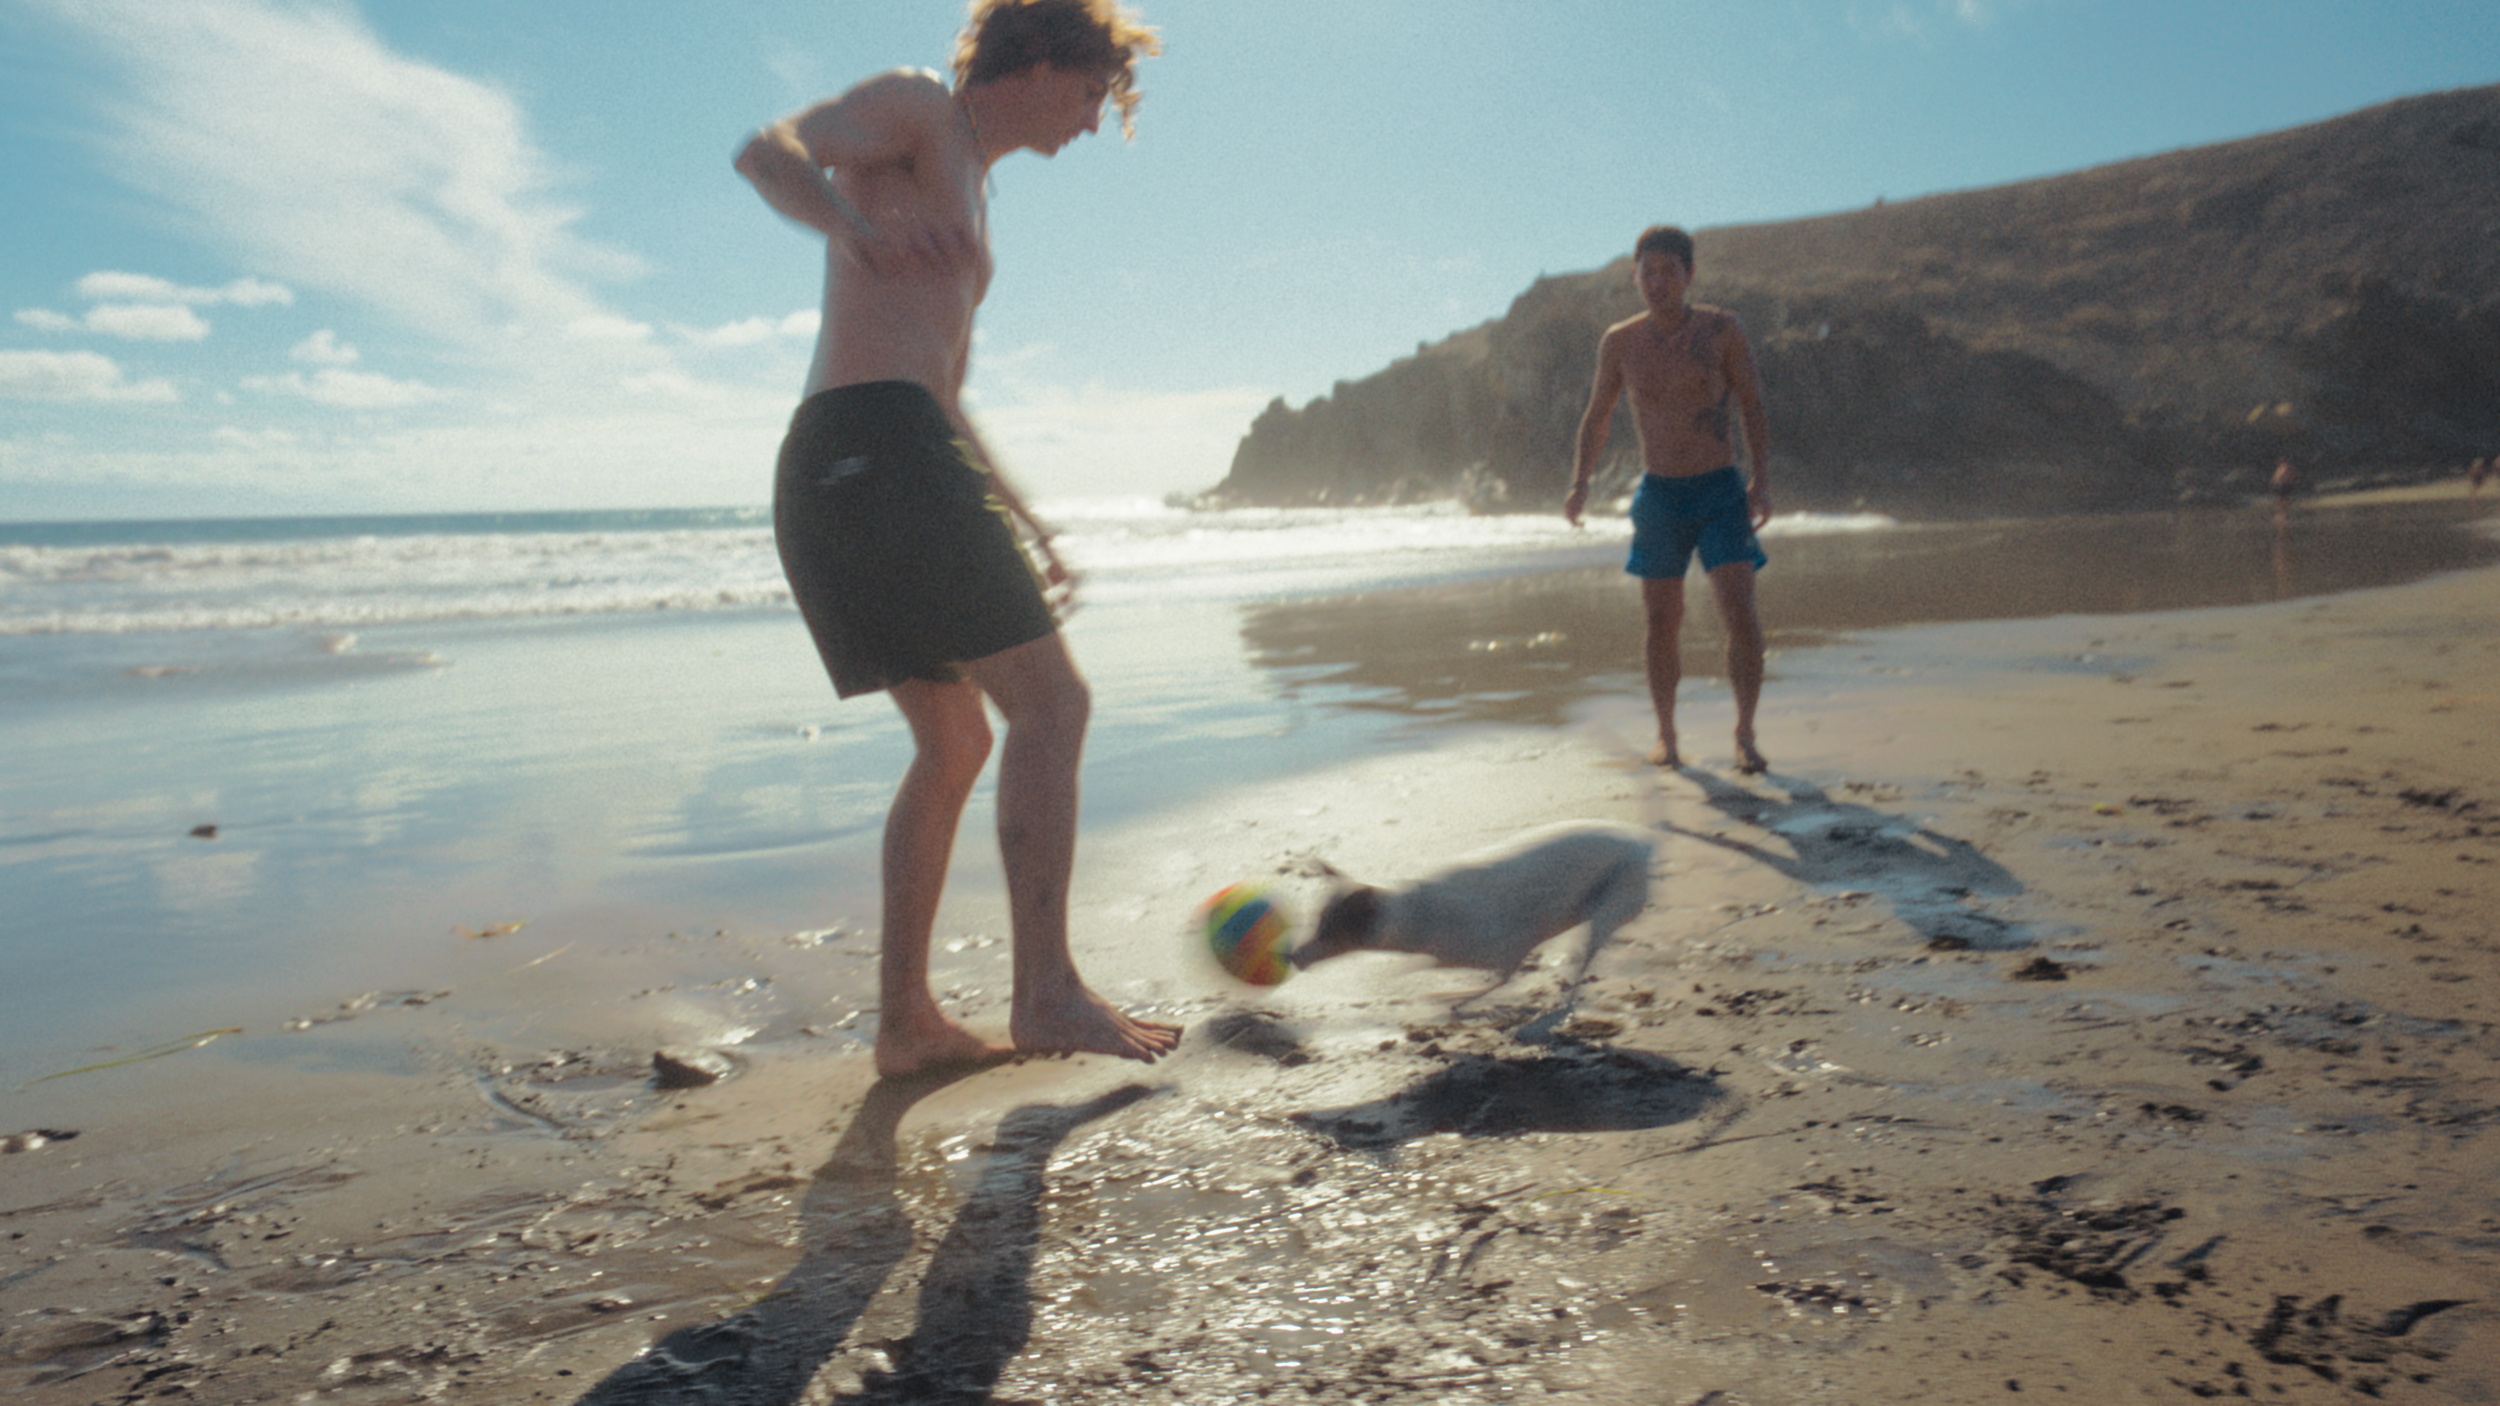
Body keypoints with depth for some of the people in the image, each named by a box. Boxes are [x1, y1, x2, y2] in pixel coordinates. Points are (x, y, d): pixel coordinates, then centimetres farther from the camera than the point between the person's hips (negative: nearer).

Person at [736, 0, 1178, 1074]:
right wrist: (855, 224, -37)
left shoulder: (967, 194, 30)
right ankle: (1046, 992, -12)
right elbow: (768, 151, -15)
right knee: (1049, 705, -11)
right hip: (873, 446, -10)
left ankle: (906, 1019, 14)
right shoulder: (916, 106, 4)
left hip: (847, 471, 10)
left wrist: (1025, 523, 33)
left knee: (955, 743, 13)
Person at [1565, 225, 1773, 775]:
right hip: (1659, 496, 2)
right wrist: (1580, 483, 1)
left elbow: (1752, 407, -1)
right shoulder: (1620, 342, 2)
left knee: (1741, 614, -14)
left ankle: (1745, 735, -1)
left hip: (1721, 492, -2)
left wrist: (1762, 481, -12)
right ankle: (1665, 735, 24)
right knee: (1661, 624, 7)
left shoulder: (1722, 329, -4)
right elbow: (1597, 416, 13)